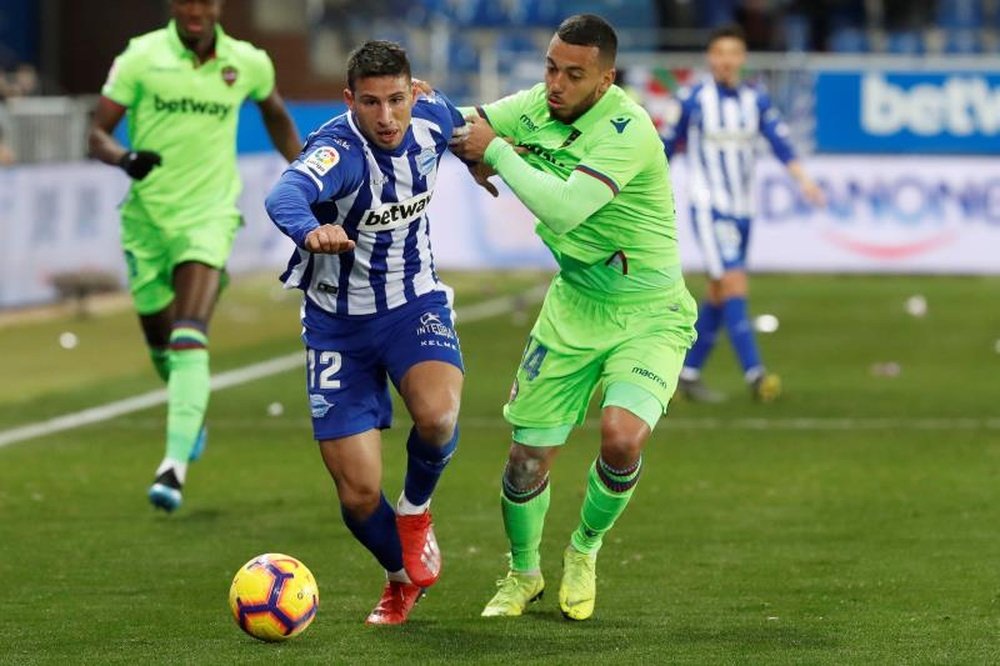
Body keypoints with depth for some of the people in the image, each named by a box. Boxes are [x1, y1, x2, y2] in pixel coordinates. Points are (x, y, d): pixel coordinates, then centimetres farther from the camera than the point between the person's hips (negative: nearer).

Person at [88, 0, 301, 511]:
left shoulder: (248, 63, -2)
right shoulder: (141, 57, -8)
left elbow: (274, 113, 21)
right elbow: (97, 134, -7)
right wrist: (125, 157, -28)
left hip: (209, 216, -1)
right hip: (148, 215, 1)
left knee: (188, 340, -20)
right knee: (159, 341, 15)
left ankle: (176, 461, -27)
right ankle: (190, 415, 47)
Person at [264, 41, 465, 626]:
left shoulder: (432, 117, -12)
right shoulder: (340, 150, -28)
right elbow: (287, 194, -52)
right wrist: (310, 230, -70)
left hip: (414, 304, 2)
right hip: (340, 324, -2)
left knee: (436, 414, -30)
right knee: (359, 495, -4)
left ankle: (416, 511, 3)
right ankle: (402, 578, 30)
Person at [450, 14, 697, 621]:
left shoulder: (626, 130, -26)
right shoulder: (540, 105, -4)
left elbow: (562, 209, -36)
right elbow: (464, 128, 12)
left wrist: (496, 151, -26)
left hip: (648, 314, -5)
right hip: (572, 308, 5)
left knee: (622, 439, -27)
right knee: (528, 459, 1)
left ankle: (584, 552, 5)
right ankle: (523, 573, 31)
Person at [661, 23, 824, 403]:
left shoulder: (756, 101, 4)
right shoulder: (694, 100, -6)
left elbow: (780, 142, -7)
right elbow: (666, 147, 3)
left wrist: (803, 180, -23)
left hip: (741, 210, 5)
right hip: (709, 209, -5)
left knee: (719, 296, 9)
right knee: (734, 283, -17)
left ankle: (689, 375, 19)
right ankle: (755, 375, -23)